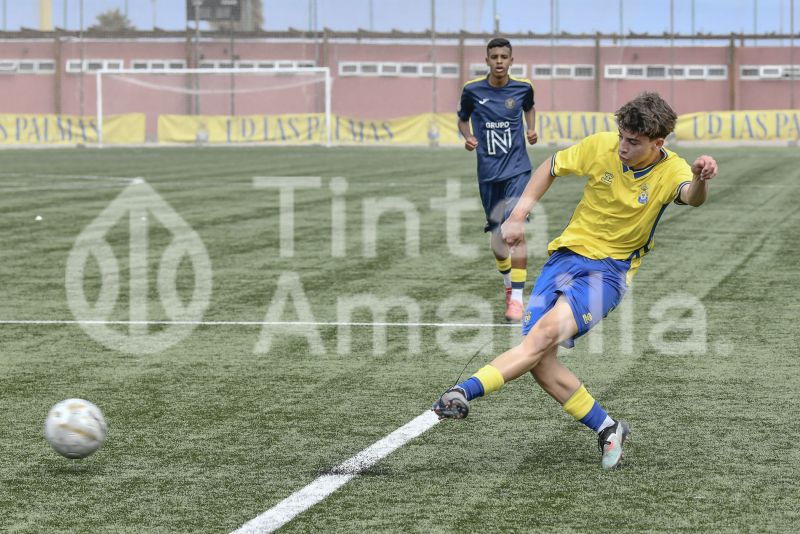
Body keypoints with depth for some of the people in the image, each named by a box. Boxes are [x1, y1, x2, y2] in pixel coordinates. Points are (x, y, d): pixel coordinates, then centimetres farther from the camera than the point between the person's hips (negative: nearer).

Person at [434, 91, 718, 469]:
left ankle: (464, 392, -36)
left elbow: (692, 197, -36)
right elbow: (551, 168, 12)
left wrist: (700, 179, -59)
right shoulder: (601, 146, -5)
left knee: (549, 330, -30)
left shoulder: (671, 170, -12)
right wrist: (517, 216, 4)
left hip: (610, 268, -4)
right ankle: (607, 429, 4)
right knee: (539, 361, -10)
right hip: (567, 252, 4)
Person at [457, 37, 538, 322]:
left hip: (517, 169, -1)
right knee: (497, 237, 9)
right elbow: (462, 119, 13)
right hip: (488, 172, 1)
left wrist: (531, 129, 4)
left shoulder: (523, 87, -1)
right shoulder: (472, 90, -3)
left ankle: (517, 298, -16)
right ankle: (508, 284, 36)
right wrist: (468, 137, -8)